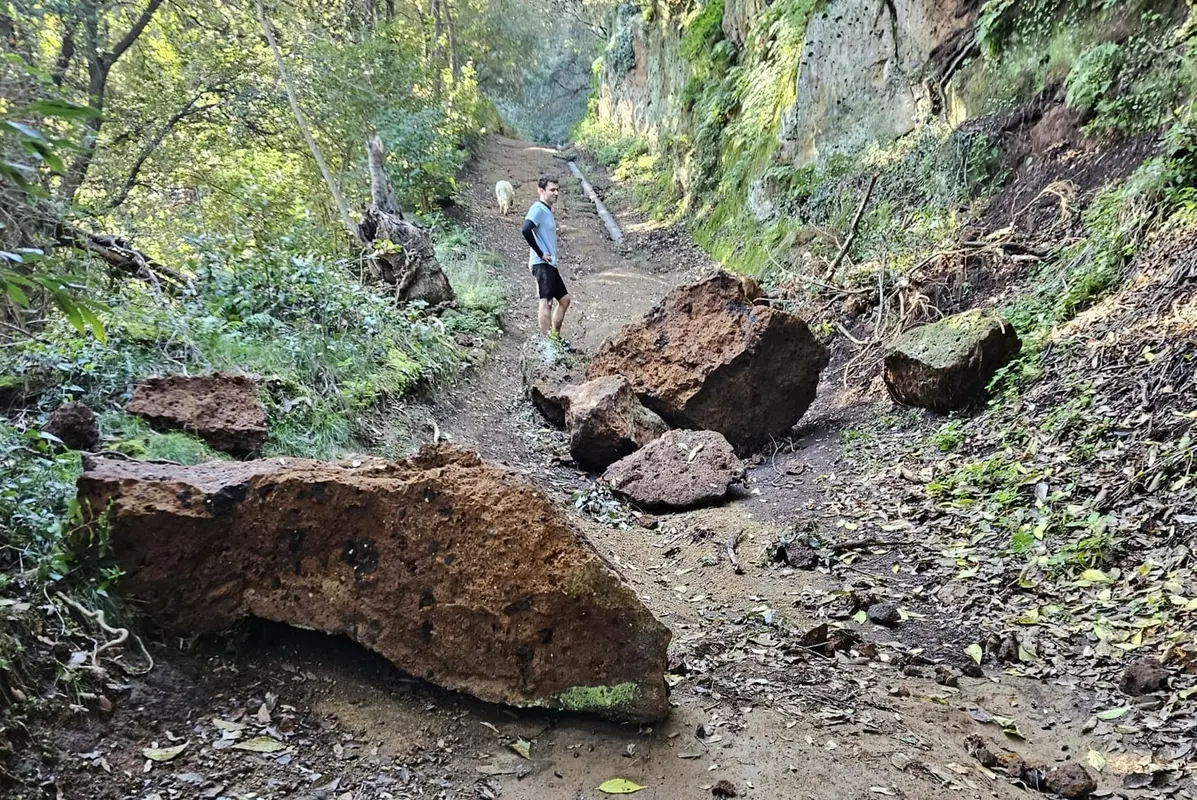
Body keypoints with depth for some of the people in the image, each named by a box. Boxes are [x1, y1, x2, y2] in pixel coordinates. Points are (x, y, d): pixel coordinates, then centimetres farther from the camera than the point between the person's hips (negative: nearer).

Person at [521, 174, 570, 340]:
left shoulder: (547, 211, 18)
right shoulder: (538, 209, -11)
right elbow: (526, 230, -27)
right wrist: (540, 253, -21)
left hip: (551, 265, 10)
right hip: (542, 264, -10)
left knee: (564, 298, 14)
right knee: (546, 301, -12)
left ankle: (555, 336, 20)